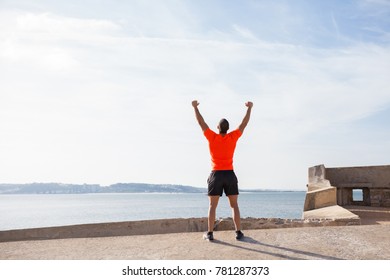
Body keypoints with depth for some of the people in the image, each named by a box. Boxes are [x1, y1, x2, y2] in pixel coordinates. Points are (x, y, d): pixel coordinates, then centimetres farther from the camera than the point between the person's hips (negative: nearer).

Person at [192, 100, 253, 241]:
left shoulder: (212, 137, -5)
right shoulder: (233, 137, -2)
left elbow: (201, 122, 4)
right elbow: (244, 123, 8)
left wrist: (195, 107, 15)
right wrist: (249, 108, 20)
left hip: (216, 175, -1)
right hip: (230, 175, 1)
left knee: (212, 206, 2)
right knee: (234, 205, 6)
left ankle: (210, 233, 1)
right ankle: (238, 232, 3)